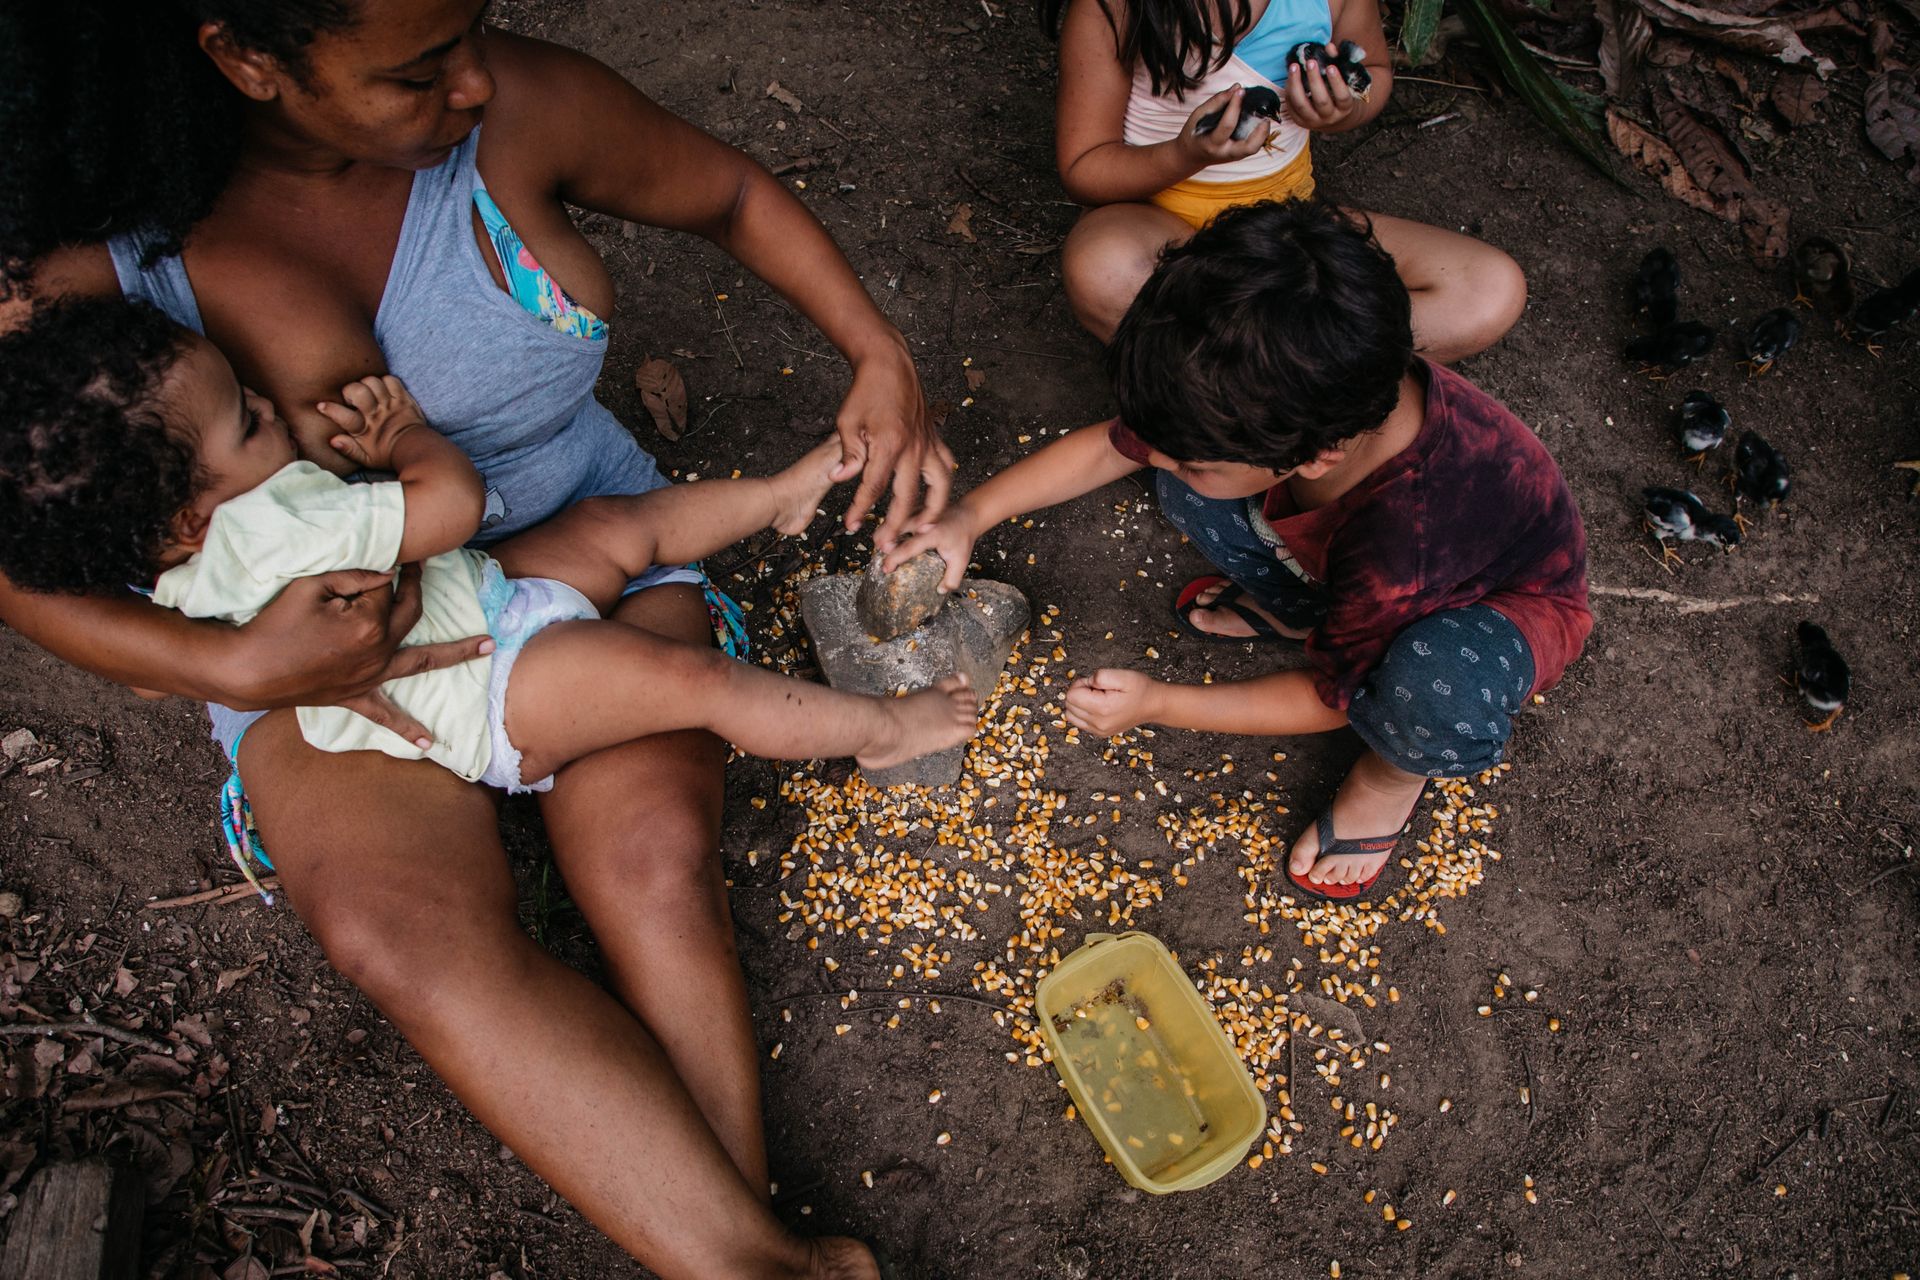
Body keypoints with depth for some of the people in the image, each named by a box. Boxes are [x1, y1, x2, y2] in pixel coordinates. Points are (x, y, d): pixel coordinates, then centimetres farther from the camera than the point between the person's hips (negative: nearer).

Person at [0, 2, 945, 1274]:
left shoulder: (517, 105, -14)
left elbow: (734, 194, 3)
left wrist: (883, 359, -7)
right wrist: (225, 664, -23)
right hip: (323, 631, 0)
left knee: (655, 852, -27)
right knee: (399, 928, -28)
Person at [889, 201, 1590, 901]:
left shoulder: (1405, 547, -45)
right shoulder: (1281, 400, -29)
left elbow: (1334, 695, -26)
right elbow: (1114, 444, -11)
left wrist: (1159, 703, -24)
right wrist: (971, 515, -16)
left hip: (1504, 599, -5)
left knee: (1439, 688, -41)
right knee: (1188, 484, -14)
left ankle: (1394, 772, -4)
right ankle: (1292, 609, 14)